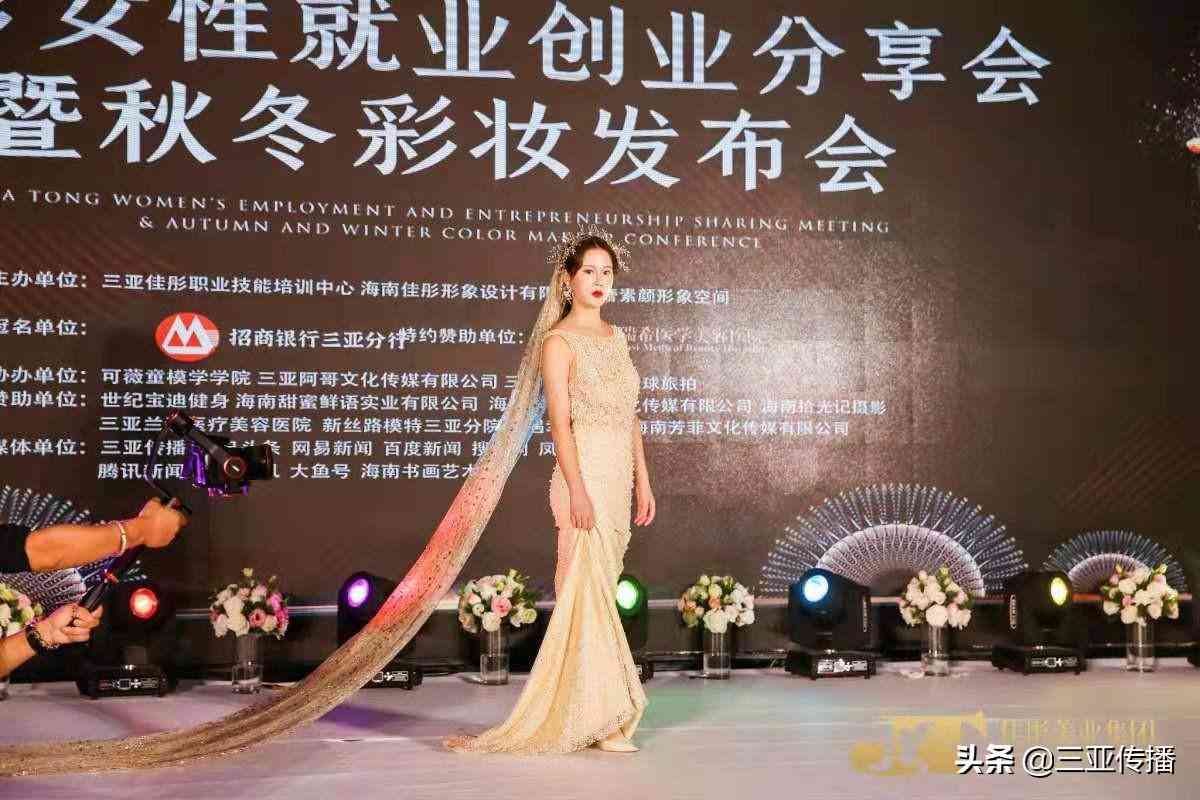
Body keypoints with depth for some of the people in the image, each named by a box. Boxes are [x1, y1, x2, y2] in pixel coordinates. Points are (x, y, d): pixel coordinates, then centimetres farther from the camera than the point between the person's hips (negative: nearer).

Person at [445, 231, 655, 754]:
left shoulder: (615, 337, 16)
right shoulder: (559, 342, -5)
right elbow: (559, 420, -14)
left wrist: (643, 480, 14)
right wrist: (576, 488, -21)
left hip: (618, 480, 7)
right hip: (584, 473, -7)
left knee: (600, 590, 10)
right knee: (588, 591, -6)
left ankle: (596, 712, 17)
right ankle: (598, 716, 0)